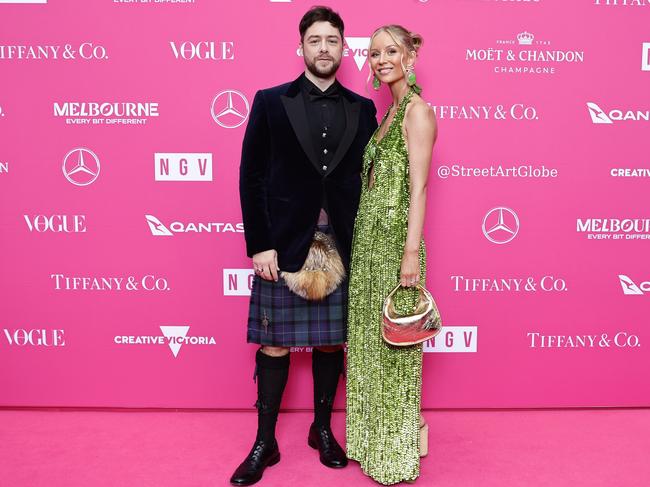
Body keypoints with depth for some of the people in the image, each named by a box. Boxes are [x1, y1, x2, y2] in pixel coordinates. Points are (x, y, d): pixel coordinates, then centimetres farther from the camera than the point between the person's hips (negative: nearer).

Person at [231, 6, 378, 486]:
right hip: (283, 247, -2)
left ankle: (323, 429, 31)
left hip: (342, 247, 2)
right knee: (275, 344, 6)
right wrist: (259, 245, -8)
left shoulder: (362, 109, 8)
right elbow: (252, 177, -2)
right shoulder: (271, 102, 2)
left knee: (331, 341, 12)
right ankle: (265, 442, 21)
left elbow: (369, 179, 9)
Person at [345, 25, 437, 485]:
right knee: (368, 340, 15)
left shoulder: (417, 110, -8)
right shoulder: (390, 112, 17)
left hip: (394, 240, -9)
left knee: (393, 343, 1)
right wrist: (363, 238, 16)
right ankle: (373, 439, 31)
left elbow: (418, 187, -16)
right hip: (369, 238, 9)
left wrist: (411, 252, -21)